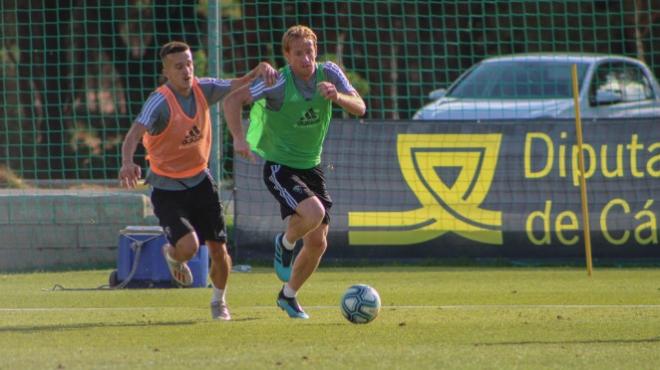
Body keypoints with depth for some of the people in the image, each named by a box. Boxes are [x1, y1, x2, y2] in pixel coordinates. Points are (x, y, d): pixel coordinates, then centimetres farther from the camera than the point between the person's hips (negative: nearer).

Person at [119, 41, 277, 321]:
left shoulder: (202, 89, -6)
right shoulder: (160, 102, -24)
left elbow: (238, 86, 6)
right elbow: (135, 133, -38)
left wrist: (261, 69, -15)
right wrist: (127, 162, -57)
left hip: (199, 180, 5)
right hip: (167, 187, -5)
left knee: (218, 248, 5)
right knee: (188, 246, -22)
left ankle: (219, 302, 34)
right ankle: (172, 256, 18)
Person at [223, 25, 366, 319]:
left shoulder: (329, 73, -8)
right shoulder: (279, 83, -20)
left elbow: (360, 108, -12)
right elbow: (232, 100, -17)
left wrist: (337, 97, -33)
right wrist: (239, 138, -30)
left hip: (311, 166, 6)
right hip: (279, 167, -6)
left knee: (318, 243, 7)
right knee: (314, 212, -31)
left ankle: (288, 295, 30)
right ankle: (286, 243, 3)